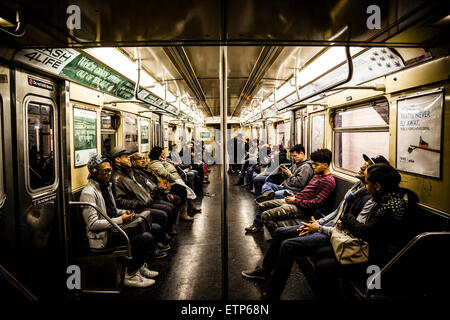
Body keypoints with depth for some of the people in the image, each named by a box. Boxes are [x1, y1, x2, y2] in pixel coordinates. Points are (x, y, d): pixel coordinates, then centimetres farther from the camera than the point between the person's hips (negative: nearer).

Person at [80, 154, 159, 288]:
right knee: (146, 238, -24)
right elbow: (93, 224, -22)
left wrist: (124, 212, 3)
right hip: (104, 237, -10)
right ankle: (130, 276, -6)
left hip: (113, 227, 10)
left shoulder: (106, 186, 13)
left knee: (154, 228, 1)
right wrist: (120, 219, -20)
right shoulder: (88, 193, -17)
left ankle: (141, 266, 12)